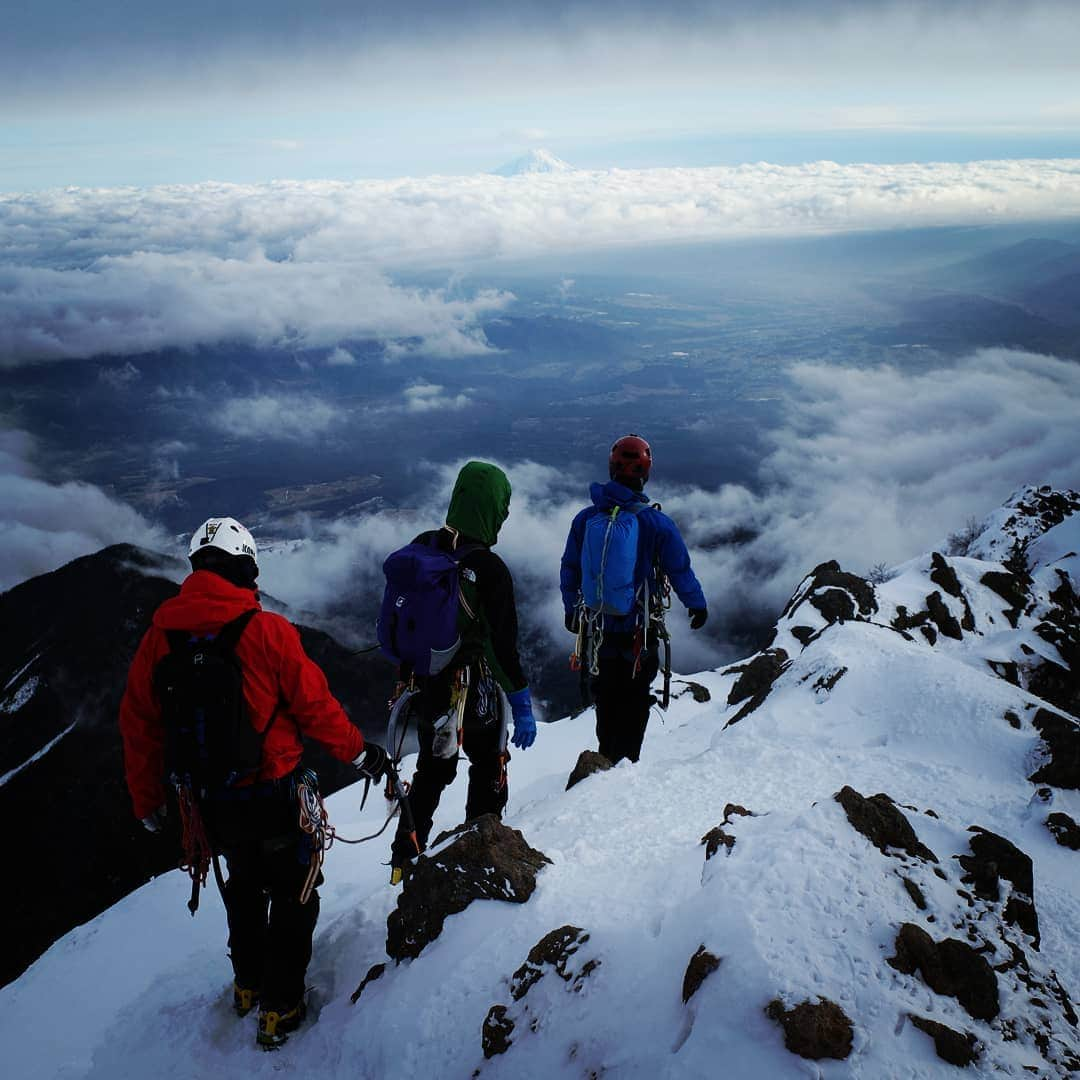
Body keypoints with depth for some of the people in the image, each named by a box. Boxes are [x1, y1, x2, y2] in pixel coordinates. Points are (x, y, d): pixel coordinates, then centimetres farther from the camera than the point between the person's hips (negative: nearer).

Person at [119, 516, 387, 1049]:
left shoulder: (158, 637, -6)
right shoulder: (266, 630, -20)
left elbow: (139, 727, 1)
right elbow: (314, 704, -13)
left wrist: (147, 801, 15)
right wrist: (358, 751, 2)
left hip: (210, 801, 5)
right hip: (273, 794, -5)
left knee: (243, 885, 28)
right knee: (292, 893, 15)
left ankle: (248, 983, 43)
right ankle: (279, 1007, 19)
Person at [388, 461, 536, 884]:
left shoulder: (421, 547, -5)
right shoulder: (489, 569, -23)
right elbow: (504, 646, -20)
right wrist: (523, 708, -11)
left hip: (423, 681, 6)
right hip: (471, 688, -5)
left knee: (431, 769, 23)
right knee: (489, 768, 18)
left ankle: (405, 857, 31)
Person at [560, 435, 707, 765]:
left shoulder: (585, 518, -7)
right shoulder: (657, 523, -17)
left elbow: (569, 570, 4)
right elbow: (680, 571, -7)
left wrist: (571, 610, 20)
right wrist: (698, 605, 11)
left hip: (600, 625, 4)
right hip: (640, 627, -3)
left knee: (606, 697, 20)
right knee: (635, 700, 11)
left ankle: (607, 759, 32)